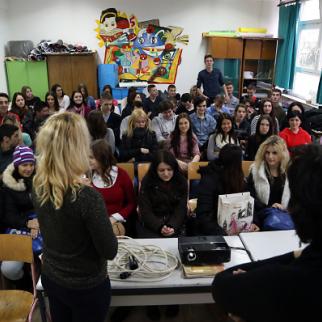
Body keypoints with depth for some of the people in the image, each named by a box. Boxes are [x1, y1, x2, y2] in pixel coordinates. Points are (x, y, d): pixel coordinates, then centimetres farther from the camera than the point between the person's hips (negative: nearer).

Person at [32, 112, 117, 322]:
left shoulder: (38, 187, -12)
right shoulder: (87, 196, -32)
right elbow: (110, 251, -21)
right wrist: (107, 224, -5)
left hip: (50, 277, 5)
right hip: (86, 286, -5)